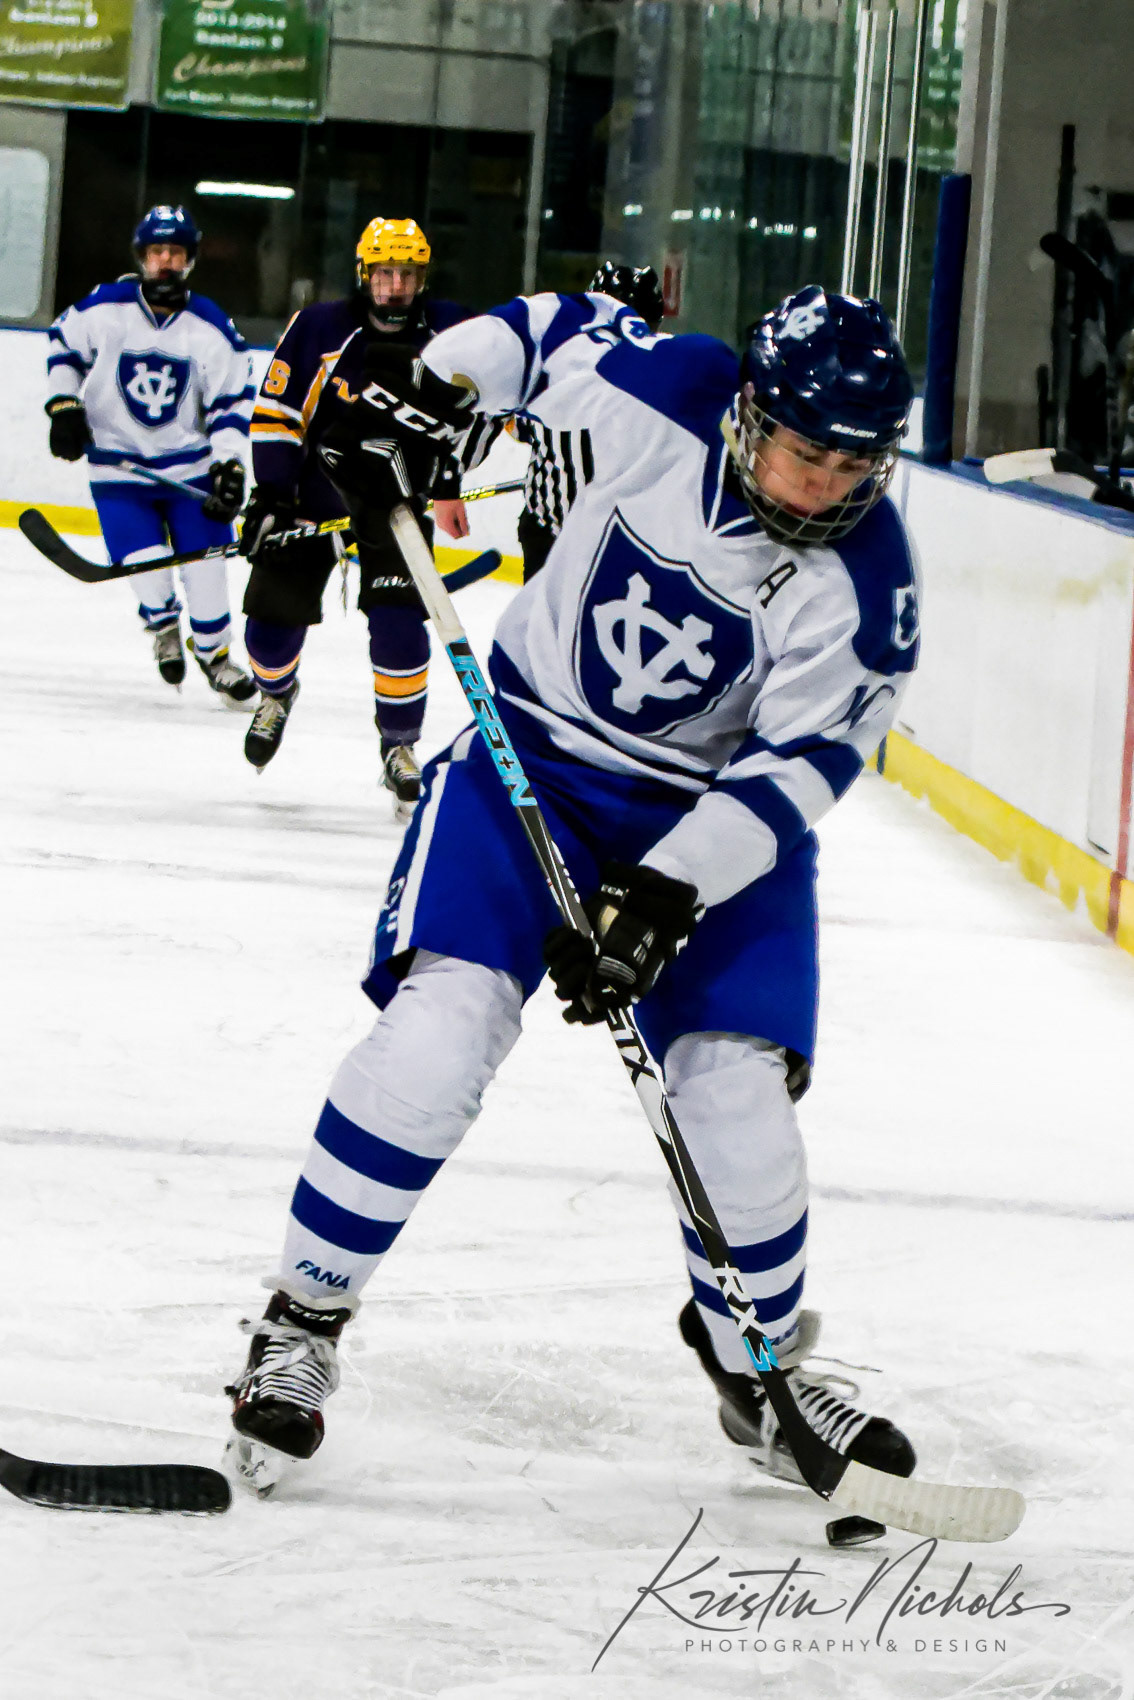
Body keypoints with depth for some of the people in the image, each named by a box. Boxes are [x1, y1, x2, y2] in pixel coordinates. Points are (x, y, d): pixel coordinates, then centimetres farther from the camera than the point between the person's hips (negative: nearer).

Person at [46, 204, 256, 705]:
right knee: (144, 560, -13)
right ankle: (163, 625, 19)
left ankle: (214, 653, 17)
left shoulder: (212, 329, -7)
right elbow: (63, 342, 8)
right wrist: (64, 407, 0)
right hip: (117, 461, -1)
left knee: (204, 559, -4)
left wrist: (229, 464, -12)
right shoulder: (104, 309, -9)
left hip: (191, 461, 1)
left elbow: (233, 400, -2)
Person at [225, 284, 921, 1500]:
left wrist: (661, 900, -30)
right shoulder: (662, 395, -18)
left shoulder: (865, 591, -20)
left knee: (737, 1102, -9)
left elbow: (793, 770, -22)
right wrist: (424, 394, -7)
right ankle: (299, 1329, -3)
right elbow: (546, 330, 3)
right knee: (439, 1029, -18)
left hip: (718, 820, 0)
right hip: (534, 753, 0)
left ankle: (761, 1368, 19)